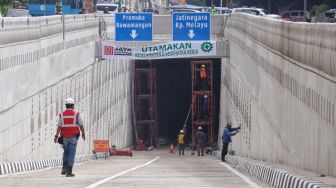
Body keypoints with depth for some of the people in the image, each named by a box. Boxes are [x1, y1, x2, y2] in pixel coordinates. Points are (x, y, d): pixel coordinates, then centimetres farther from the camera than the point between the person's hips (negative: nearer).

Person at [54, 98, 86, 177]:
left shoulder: (62, 114, 2)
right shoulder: (76, 114, -3)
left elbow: (59, 126, -5)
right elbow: (81, 125, 0)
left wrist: (56, 136, -5)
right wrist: (83, 134, 14)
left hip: (64, 137, 2)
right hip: (73, 137, -2)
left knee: (66, 152, 21)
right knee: (71, 154, 0)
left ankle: (64, 168, 9)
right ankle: (69, 172, -3)